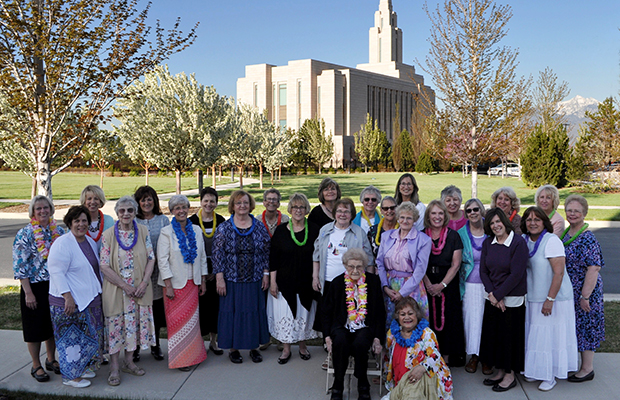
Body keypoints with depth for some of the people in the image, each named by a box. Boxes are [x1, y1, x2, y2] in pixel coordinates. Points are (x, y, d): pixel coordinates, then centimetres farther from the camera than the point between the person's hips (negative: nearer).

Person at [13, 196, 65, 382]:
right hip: (35, 287, -4)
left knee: (54, 325, 14)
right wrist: (28, 293, -14)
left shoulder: (59, 231, 4)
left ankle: (51, 360, 31)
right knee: (36, 327, 6)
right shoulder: (24, 234, -9)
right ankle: (36, 366, 21)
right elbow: (20, 265, -11)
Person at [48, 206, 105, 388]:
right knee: (72, 338, 2)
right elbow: (56, 272, -20)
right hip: (70, 302, -8)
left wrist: (99, 290, 18)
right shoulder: (62, 244, -16)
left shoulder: (90, 242, 10)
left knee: (88, 336, 16)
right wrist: (68, 296, -25)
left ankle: (83, 367, 32)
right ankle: (70, 376, 15)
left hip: (89, 299, 8)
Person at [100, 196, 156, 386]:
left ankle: (129, 362, 28)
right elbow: (104, 266, -9)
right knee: (115, 325, 3)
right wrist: (125, 286, -13)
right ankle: (114, 368, 16)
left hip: (140, 289, 3)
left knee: (134, 324, 11)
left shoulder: (143, 231, 1)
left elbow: (151, 258, 2)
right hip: (116, 289, -3)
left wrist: (144, 283, -10)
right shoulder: (108, 235, -7)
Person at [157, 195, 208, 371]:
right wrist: (168, 285, -13)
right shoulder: (166, 232, -5)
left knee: (192, 319, 8)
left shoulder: (196, 230, 7)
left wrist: (203, 281, 8)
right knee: (177, 321, 1)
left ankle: (193, 355, 20)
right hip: (175, 284, -4)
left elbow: (202, 257, 11)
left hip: (192, 282, 4)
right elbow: (162, 260, -9)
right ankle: (180, 359, 11)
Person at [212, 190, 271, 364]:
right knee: (232, 312, 4)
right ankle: (233, 348, 19)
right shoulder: (224, 228, -2)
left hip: (254, 280, 2)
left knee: (254, 311, 8)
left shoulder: (259, 227, 3)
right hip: (231, 280, -2)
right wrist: (219, 278, -9)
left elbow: (266, 252, 6)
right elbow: (218, 254, -4)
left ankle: (254, 348, 22)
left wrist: (266, 274, 2)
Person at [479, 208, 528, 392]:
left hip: (512, 299, -5)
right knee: (493, 334, 11)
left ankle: (510, 375, 20)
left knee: (510, 335, 4)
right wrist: (491, 293, -9)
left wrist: (498, 294, -14)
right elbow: (483, 271, 4)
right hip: (492, 298, 6)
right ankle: (500, 371, 28)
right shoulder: (488, 243, 5)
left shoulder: (518, 242, -12)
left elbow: (516, 274, -16)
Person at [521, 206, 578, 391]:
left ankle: (550, 376, 14)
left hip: (554, 298, -6)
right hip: (532, 298, 6)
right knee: (533, 333, 12)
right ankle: (534, 370, 27)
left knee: (550, 335, 1)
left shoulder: (551, 240, -16)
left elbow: (559, 272, -19)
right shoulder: (523, 240, 5)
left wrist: (550, 299, -21)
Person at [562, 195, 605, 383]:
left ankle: (587, 369, 18)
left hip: (583, 291, -8)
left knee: (584, 326, 4)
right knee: (572, 326, 18)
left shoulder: (588, 239, -19)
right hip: (568, 291, 8)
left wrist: (585, 296, -23)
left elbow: (593, 269, -23)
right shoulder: (566, 233, 6)